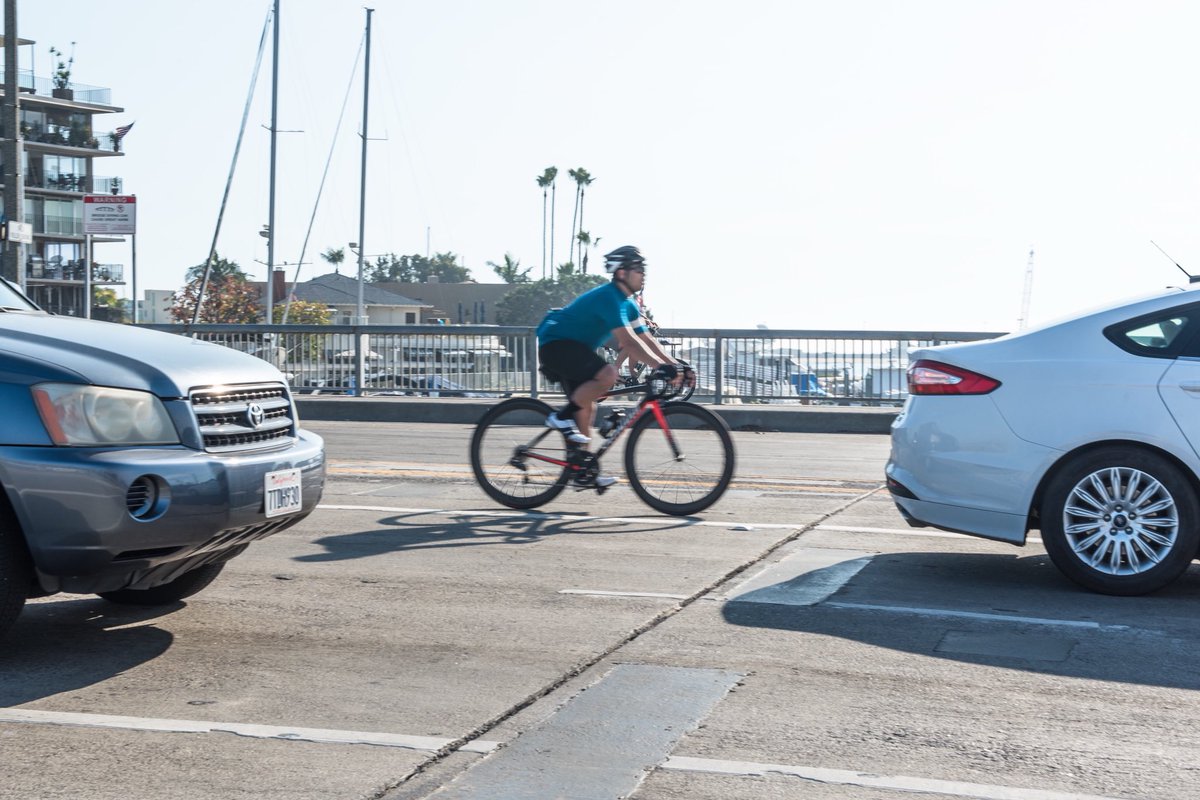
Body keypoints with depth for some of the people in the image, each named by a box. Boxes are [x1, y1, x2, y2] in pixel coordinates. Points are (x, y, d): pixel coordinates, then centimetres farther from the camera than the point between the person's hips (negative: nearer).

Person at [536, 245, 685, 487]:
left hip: (571, 349, 11)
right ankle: (562, 417, -14)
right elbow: (628, 341, -32)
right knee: (608, 374, -29)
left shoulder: (627, 304, 11)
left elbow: (646, 339, 9)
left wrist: (675, 366, -2)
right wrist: (661, 367, -38)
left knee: (586, 406, 11)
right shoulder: (609, 298, -22)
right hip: (556, 345, -11)